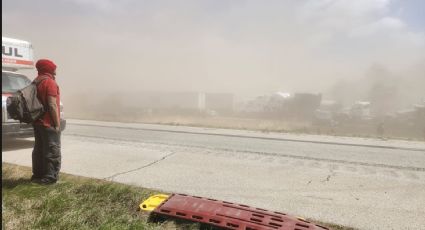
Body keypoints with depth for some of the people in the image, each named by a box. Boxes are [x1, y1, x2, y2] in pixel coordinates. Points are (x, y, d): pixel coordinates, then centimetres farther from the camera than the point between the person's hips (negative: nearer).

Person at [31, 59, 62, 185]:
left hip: (37, 122, 9)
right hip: (49, 123, -9)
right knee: (52, 151, -2)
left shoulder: (35, 82, 15)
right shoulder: (49, 82, -14)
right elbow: (52, 105, -20)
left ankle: (38, 174, 24)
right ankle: (50, 177, 1)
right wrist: (57, 123, -16)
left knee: (39, 149, 16)